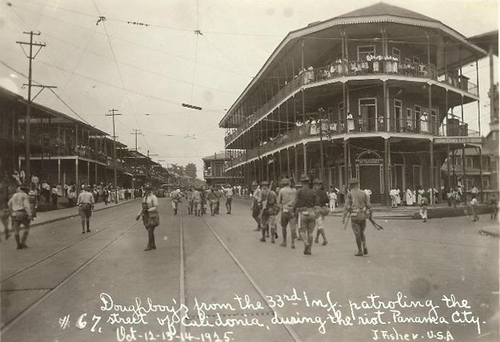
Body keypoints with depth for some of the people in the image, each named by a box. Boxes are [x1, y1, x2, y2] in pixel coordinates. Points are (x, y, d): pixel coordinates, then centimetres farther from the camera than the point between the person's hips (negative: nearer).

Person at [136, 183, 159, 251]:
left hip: (152, 217, -7)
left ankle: (149, 246, 0)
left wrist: (148, 210, -26)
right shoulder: (144, 198, 12)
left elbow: (156, 208, -16)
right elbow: (142, 208, 17)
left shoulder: (153, 197, -12)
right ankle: (153, 245, 19)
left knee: (150, 231, -7)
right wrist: (139, 215, 6)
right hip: (146, 217, 7)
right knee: (150, 231, 10)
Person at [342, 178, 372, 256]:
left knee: (357, 234, 6)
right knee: (362, 233, 21)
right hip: (363, 216, 4)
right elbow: (368, 205, 4)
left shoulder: (350, 194, -6)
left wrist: (343, 217, -8)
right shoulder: (363, 193, 6)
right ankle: (365, 246, 1)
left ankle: (360, 251, 11)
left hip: (355, 217, -4)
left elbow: (346, 206, -11)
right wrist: (370, 215, 14)